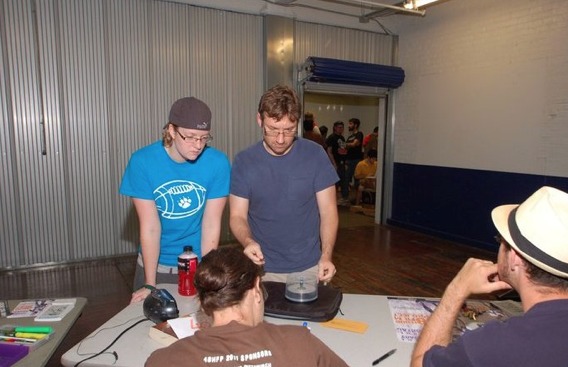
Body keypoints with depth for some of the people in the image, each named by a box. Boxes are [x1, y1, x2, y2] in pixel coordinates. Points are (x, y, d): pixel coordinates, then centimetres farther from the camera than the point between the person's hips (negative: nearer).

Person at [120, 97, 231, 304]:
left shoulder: (218, 163, -18)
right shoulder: (142, 161, -18)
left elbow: (211, 225, -14)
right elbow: (150, 227, -17)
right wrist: (150, 284, -14)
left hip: (198, 262, 0)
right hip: (155, 263, 0)